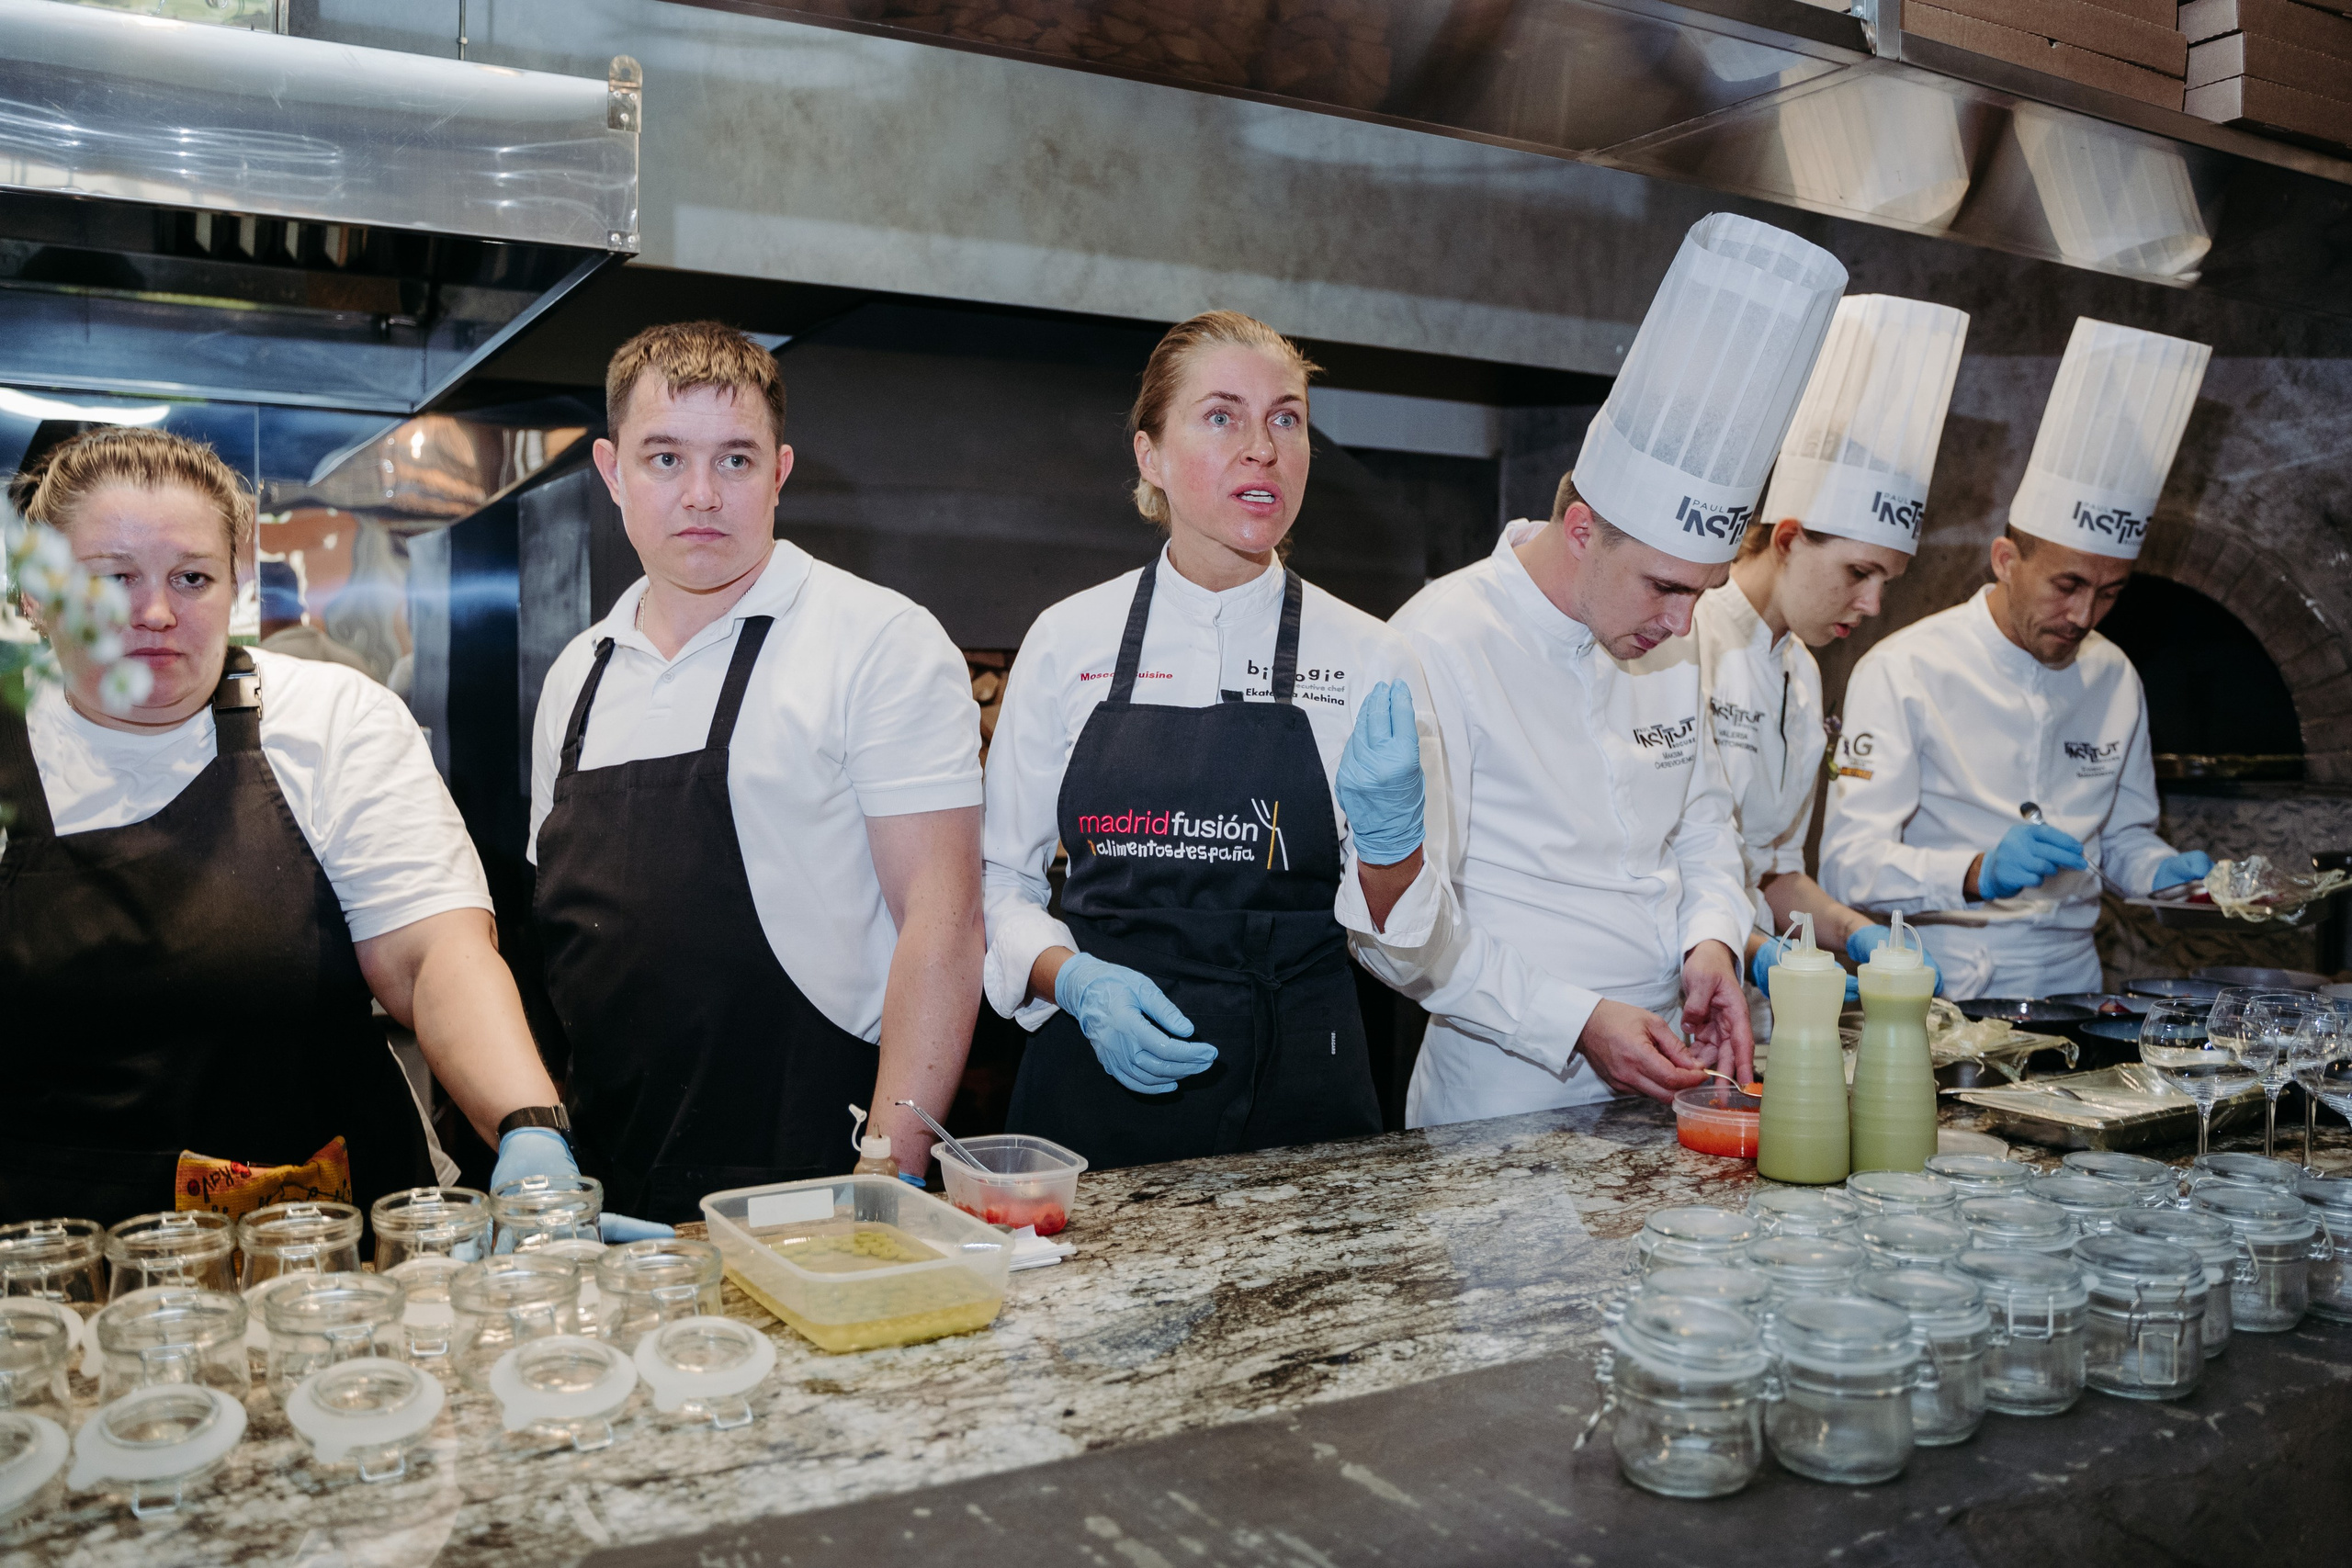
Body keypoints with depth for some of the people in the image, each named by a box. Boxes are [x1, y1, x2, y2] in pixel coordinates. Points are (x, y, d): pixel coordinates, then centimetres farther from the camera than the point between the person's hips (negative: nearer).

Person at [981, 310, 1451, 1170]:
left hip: (1301, 1092, 0)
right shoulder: (1068, 641, -1)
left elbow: (1398, 930, 2)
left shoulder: (1369, 659, -1)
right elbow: (1001, 880, 5)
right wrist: (1076, 982, -13)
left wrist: (1391, 832, -18)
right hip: (1098, 1087, 0)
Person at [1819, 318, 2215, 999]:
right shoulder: (1903, 671, -7)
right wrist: (1978, 872, -28)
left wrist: (2162, 871, 2)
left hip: (2068, 979, 5)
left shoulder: (2114, 677, 11)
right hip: (1937, 983, -5)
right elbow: (1847, 866, -14)